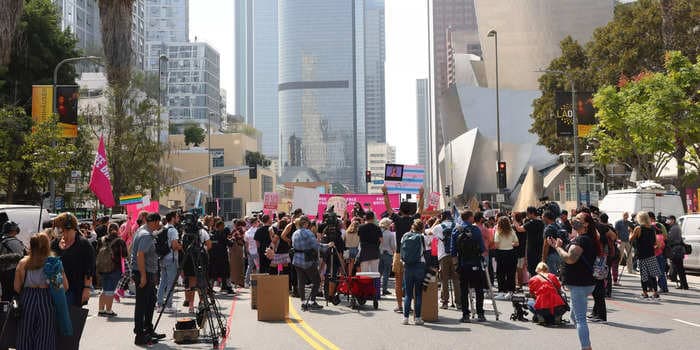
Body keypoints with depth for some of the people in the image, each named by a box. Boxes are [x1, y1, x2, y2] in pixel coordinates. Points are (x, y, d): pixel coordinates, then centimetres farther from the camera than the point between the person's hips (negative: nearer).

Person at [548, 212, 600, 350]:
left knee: (580, 318, -9)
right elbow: (573, 256, 17)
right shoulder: (588, 239, 17)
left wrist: (558, 247, -13)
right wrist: (558, 245, 7)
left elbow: (570, 259, -29)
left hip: (579, 285, -11)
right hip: (581, 283, 11)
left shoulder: (581, 240, -17)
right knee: (575, 315, 22)